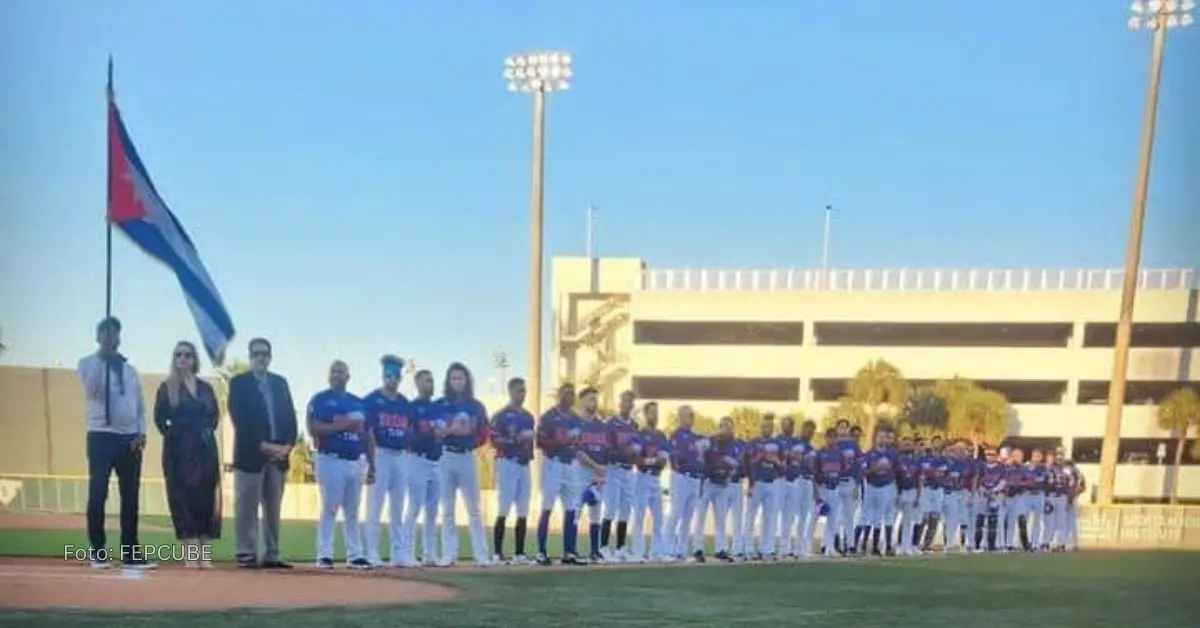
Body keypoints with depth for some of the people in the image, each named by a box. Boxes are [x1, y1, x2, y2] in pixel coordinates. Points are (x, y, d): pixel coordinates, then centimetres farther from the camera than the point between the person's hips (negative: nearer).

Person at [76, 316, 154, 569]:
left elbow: (140, 405, 14)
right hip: (102, 436, -4)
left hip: (130, 438, 4)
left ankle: (130, 554, 9)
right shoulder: (88, 363, 1)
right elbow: (92, 389, -18)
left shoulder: (129, 369, 15)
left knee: (130, 497, 5)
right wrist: (103, 360, -18)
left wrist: (141, 432, 0)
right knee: (98, 495, -3)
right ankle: (98, 553, 4)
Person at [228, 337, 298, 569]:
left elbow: (290, 417, 11)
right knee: (247, 507, -4)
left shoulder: (280, 383, 15)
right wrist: (262, 445, -16)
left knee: (273, 508, 6)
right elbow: (240, 419, -9)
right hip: (250, 454, -5)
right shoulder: (238, 382, 1)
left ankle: (271, 555, 9)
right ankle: (246, 554, -2)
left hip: (279, 454, 5)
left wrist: (288, 445, -5)